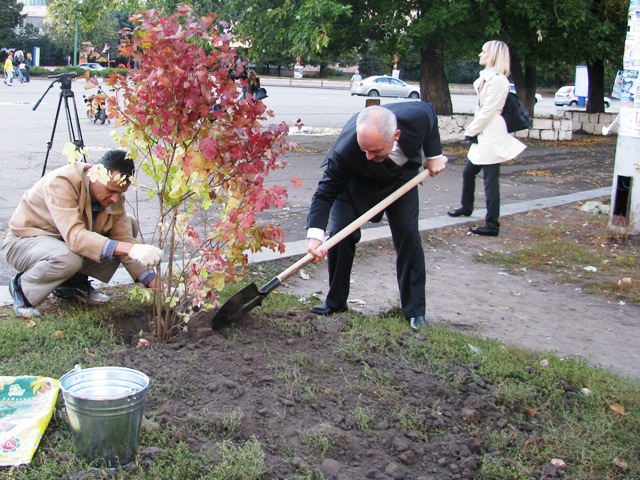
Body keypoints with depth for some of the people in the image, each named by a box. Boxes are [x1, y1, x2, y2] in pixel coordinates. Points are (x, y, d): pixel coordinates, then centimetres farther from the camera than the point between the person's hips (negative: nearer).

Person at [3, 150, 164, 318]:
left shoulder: (113, 196, -11)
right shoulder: (61, 183, -32)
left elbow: (125, 239, -12)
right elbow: (75, 237, -43)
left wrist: (153, 282, -25)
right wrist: (131, 249, -52)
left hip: (65, 241, 7)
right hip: (25, 241, -7)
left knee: (129, 226, -7)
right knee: (68, 258, -39)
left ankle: (75, 283, 4)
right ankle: (23, 287, -8)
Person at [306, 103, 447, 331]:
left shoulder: (417, 116, -37)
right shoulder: (345, 150, -42)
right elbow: (325, 193, -34)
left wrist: (434, 155, -8)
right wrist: (314, 235, -44)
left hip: (400, 176, 2)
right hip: (355, 182, -1)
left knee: (408, 236, -7)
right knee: (341, 235, -11)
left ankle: (415, 310, 4)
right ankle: (335, 303, 8)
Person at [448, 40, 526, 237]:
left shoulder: (498, 80, -16)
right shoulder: (487, 77, 15)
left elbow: (488, 111, -18)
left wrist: (471, 131, -10)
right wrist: (472, 130, 7)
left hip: (491, 137, -10)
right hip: (482, 136, 10)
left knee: (490, 180, -7)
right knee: (468, 172, 21)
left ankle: (492, 225, -3)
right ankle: (466, 207, 41)